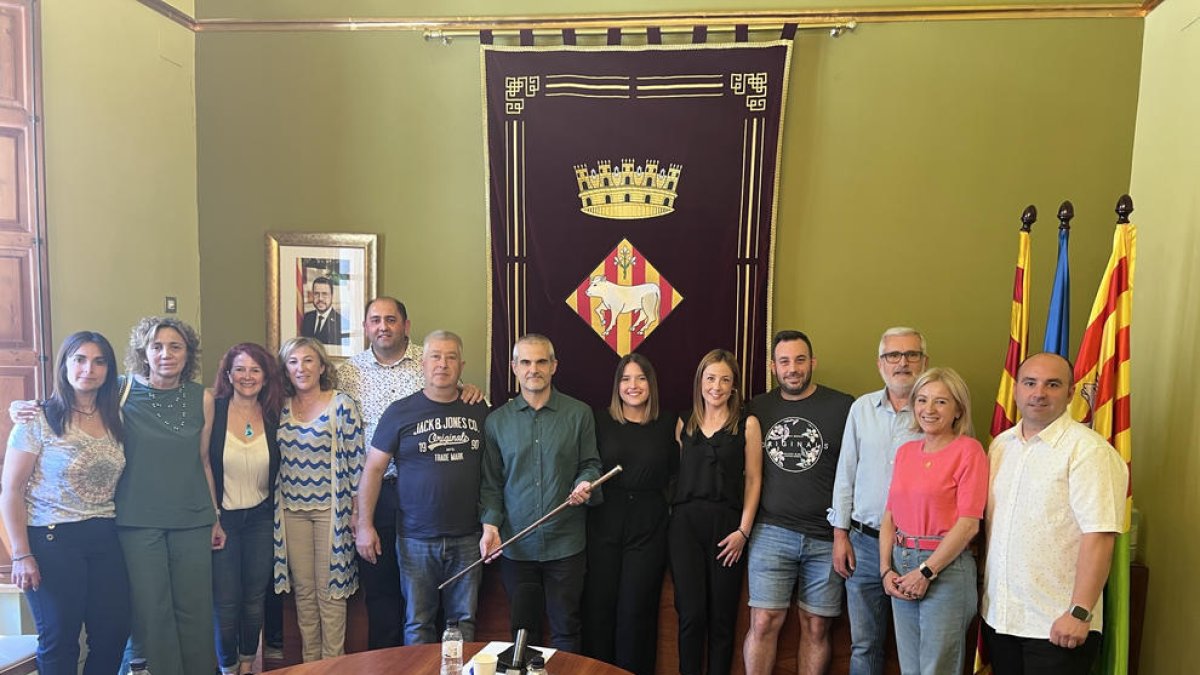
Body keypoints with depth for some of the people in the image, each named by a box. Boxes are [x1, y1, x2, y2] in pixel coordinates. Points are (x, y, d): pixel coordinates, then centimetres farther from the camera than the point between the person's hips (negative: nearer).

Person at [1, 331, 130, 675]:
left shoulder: (115, 418, 7)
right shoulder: (38, 419, -7)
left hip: (105, 539, 4)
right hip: (53, 540, -4)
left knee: (114, 633, 7)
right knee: (60, 641, 6)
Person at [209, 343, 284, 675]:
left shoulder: (274, 416, -1)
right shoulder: (213, 412, -9)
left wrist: (275, 510, 5)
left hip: (260, 518, 3)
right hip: (222, 518, -2)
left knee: (255, 598, 12)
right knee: (226, 601, 4)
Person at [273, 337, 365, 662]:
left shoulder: (342, 405, -7)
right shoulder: (281, 408, 5)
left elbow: (355, 459, -7)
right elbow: (274, 460, 12)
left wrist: (356, 510, -8)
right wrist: (275, 508, 10)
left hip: (331, 508, -4)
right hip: (292, 510, 4)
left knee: (330, 589, 4)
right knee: (303, 590, 12)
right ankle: (309, 662, 27)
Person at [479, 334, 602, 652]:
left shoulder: (579, 414, 0)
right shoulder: (496, 420, 4)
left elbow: (591, 464, 6)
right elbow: (491, 483, 5)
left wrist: (584, 483, -15)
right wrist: (490, 524, -7)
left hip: (566, 544, -1)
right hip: (515, 546, 1)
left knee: (566, 629, 10)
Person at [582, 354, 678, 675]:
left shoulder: (668, 424, 4)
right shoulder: (599, 420, 1)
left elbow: (675, 474, 10)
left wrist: (662, 504, 0)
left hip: (648, 527, 0)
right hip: (603, 524, 0)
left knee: (637, 609, 5)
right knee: (598, 606, 6)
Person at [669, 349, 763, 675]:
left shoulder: (747, 424, 2)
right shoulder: (684, 424, 11)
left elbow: (753, 479, 0)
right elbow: (678, 475, 14)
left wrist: (743, 530, -6)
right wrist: (671, 518, 5)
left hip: (727, 525, -1)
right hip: (685, 524, 2)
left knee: (722, 615, 6)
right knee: (691, 613, -1)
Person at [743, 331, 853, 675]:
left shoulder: (843, 407, -1)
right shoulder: (757, 408, 7)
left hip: (826, 536, -1)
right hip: (771, 532, 1)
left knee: (817, 627, 9)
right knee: (764, 622, -1)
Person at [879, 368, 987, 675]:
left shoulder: (968, 450, -9)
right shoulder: (905, 451, 9)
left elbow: (969, 523, -13)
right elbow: (889, 516, 10)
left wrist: (926, 572, -12)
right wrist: (886, 569, -1)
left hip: (945, 568, -6)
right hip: (902, 568, 6)